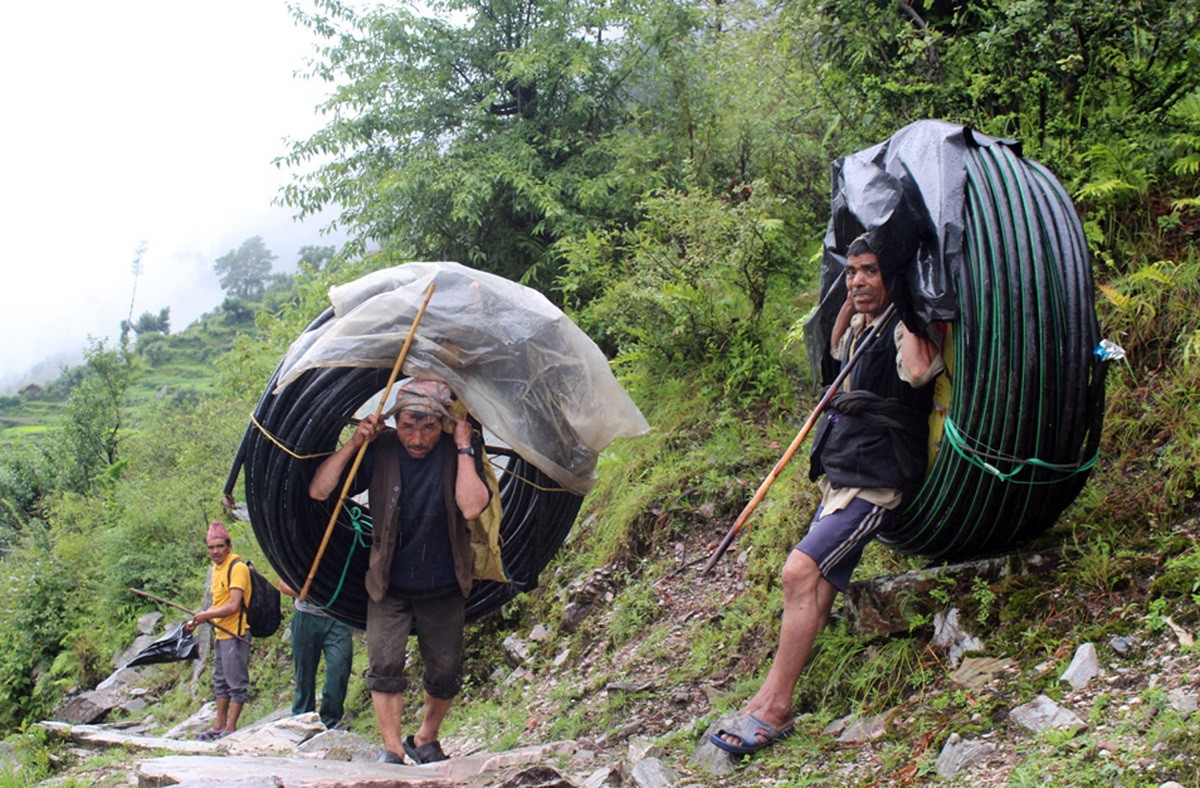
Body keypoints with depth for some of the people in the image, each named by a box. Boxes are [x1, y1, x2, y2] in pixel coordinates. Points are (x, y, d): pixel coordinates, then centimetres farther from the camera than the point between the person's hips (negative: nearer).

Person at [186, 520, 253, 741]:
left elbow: (233, 606, -21)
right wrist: (197, 621, 10)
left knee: (236, 681, -2)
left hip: (235, 633, -10)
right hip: (221, 633, 10)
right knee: (220, 681, 16)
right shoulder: (216, 568, 14)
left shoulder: (237, 567, -15)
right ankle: (219, 726, 24)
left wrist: (206, 615, -12)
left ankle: (230, 728, 3)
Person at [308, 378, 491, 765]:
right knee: (384, 665, -12)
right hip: (388, 586, 0)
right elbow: (319, 490, -12)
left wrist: (464, 447, -28)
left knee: (445, 672, 6)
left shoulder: (462, 450, -12)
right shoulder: (380, 450, -10)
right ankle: (391, 749, 1)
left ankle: (425, 740, 29)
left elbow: (471, 507, -29)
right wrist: (353, 444, -22)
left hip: (443, 589, 0)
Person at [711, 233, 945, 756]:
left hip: (875, 485, -10)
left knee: (801, 570, -21)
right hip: (840, 476, 10)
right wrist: (851, 301, 20)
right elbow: (837, 349, 40)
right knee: (819, 582, 6)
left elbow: (919, 370, -35)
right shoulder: (864, 325, 16)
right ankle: (773, 695, 7)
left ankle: (773, 708, -18)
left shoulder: (904, 329, -12)